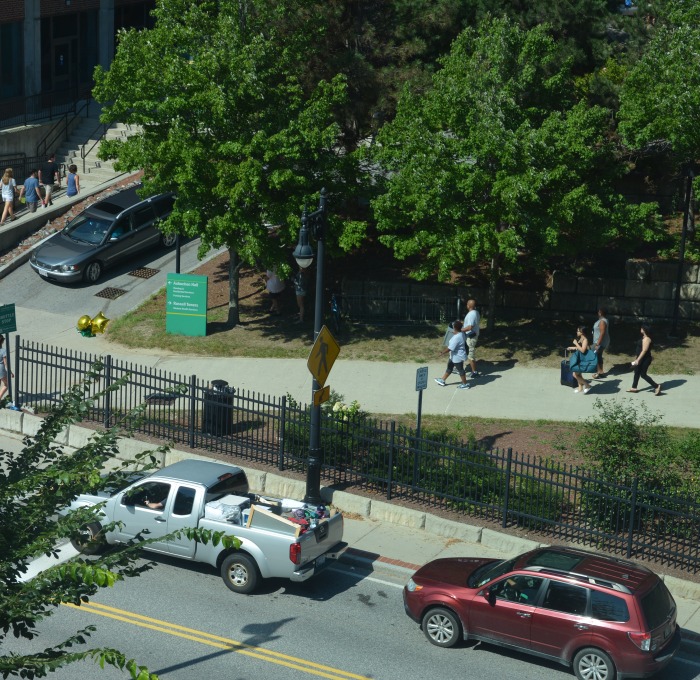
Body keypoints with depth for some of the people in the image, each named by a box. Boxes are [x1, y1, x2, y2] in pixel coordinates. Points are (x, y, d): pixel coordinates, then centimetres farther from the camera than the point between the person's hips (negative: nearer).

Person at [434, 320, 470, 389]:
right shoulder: (460, 334, -2)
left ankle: (465, 384, 22)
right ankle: (442, 380, 35)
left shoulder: (456, 337, -32)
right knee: (449, 368, 21)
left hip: (458, 357, -10)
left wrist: (442, 352, -17)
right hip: (454, 356, 10)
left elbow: (450, 348, -28)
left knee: (460, 370, 7)